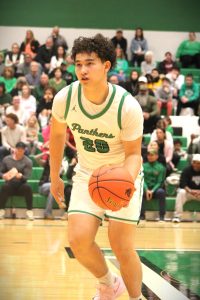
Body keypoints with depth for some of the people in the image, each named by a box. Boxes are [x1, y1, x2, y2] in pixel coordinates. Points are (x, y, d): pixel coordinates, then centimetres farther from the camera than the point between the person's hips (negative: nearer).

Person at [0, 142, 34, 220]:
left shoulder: (28, 161, 0)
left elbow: (27, 177, -10)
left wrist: (20, 176, -33)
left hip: (21, 186, -1)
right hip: (10, 185, 1)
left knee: (27, 187, -35)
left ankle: (29, 211, -27)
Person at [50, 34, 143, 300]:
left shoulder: (128, 106, -25)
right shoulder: (65, 98, -17)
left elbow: (133, 153, -14)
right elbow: (57, 134, 4)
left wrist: (127, 180, -35)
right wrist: (54, 177, 10)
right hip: (87, 174, 3)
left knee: (122, 249, -8)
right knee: (78, 240, -13)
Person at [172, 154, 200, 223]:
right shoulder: (187, 170, -5)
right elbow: (182, 184, -15)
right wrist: (190, 191, -34)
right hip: (188, 191, -1)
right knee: (181, 192, -32)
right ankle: (177, 216, -34)